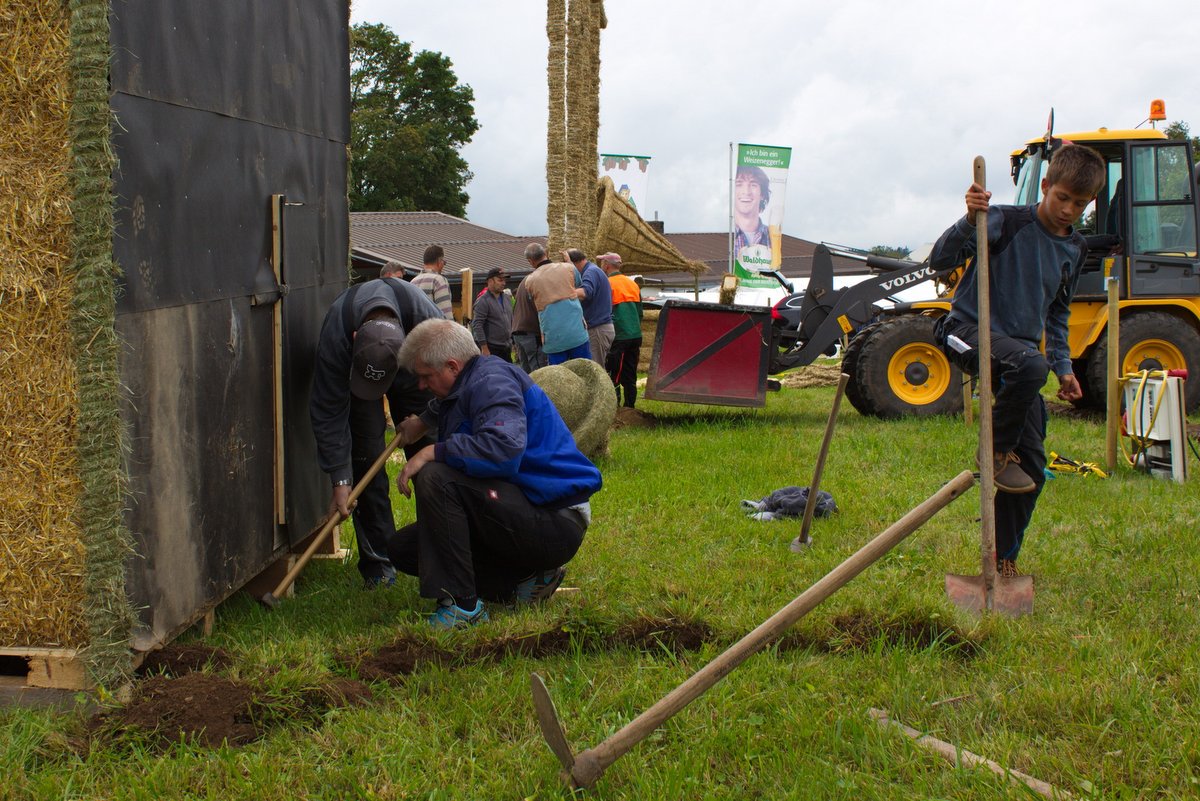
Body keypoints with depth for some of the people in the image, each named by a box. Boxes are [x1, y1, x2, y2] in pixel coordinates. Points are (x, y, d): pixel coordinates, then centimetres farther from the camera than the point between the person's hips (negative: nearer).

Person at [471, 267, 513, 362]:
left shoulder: (506, 298, 13)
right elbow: (477, 326, -16)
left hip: (506, 348, 8)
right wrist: (484, 348, -20)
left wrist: (511, 342, 19)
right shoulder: (483, 301, -12)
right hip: (491, 349, -8)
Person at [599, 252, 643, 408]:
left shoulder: (607, 284, -8)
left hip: (618, 338, -7)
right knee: (630, 375, 12)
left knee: (613, 375, -4)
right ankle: (629, 405, 16)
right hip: (636, 336, 7)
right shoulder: (633, 284, 15)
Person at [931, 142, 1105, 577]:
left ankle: (1004, 558, 16)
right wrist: (970, 221, -36)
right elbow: (940, 260, -19)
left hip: (1021, 345, 7)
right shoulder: (1007, 222, -11)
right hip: (971, 331, -6)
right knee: (1030, 363, -41)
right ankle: (998, 451, -17)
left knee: (1033, 469, 1)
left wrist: (1064, 367, 16)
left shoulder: (1074, 249, 10)